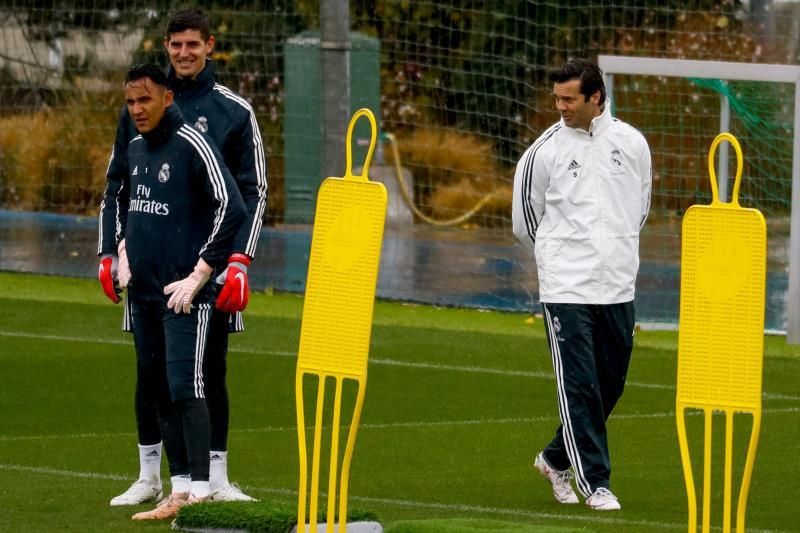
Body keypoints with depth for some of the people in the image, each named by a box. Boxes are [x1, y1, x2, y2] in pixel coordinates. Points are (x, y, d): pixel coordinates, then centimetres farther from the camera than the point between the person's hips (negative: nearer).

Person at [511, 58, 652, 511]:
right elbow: (525, 219, 9)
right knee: (579, 387, -7)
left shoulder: (632, 143, 4)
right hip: (566, 289, -3)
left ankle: (556, 458, 29)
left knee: (610, 385, 10)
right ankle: (596, 482, -2)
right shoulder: (545, 150, -3)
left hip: (618, 287, 3)